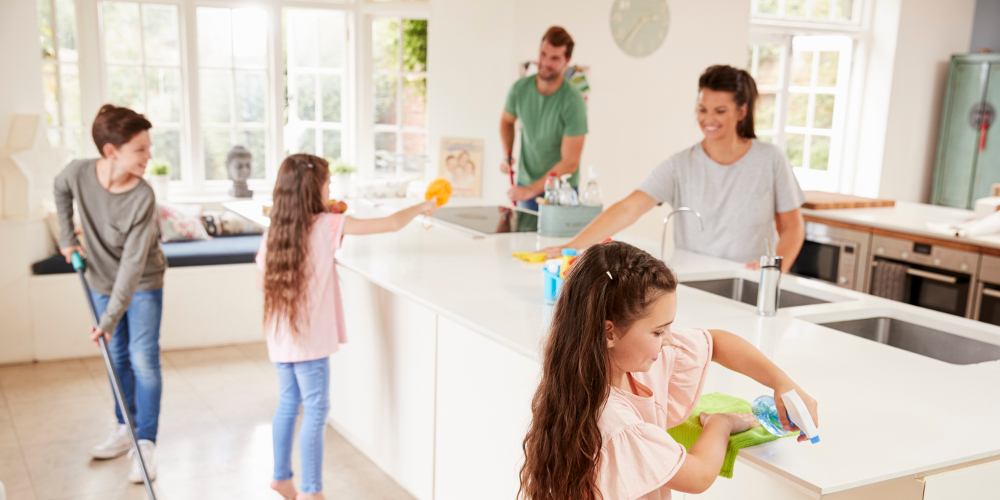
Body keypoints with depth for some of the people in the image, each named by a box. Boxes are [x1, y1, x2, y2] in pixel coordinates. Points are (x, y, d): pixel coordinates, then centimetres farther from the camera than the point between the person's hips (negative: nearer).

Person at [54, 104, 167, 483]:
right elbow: (61, 191, 8)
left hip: (143, 283, -4)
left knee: (143, 359, -7)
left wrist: (111, 318, -30)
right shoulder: (78, 172, -20)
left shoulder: (143, 196, -30)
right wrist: (67, 237, 4)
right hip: (102, 280, 4)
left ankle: (146, 444, 4)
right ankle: (124, 429, 31)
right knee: (117, 357, 15)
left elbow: (133, 263, -29)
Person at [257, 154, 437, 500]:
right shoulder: (328, 226, -13)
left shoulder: (273, 234, 2)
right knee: (316, 411, 4)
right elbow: (391, 224, -10)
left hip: (280, 338, 7)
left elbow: (262, 282, 11)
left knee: (289, 403, 20)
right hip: (310, 339, -7)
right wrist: (421, 208, 7)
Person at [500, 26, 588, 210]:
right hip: (525, 183, 3)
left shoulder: (573, 102, -20)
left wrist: (531, 190, -20)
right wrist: (507, 155, -1)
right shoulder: (520, 89, -8)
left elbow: (570, 163, -19)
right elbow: (507, 120, 16)